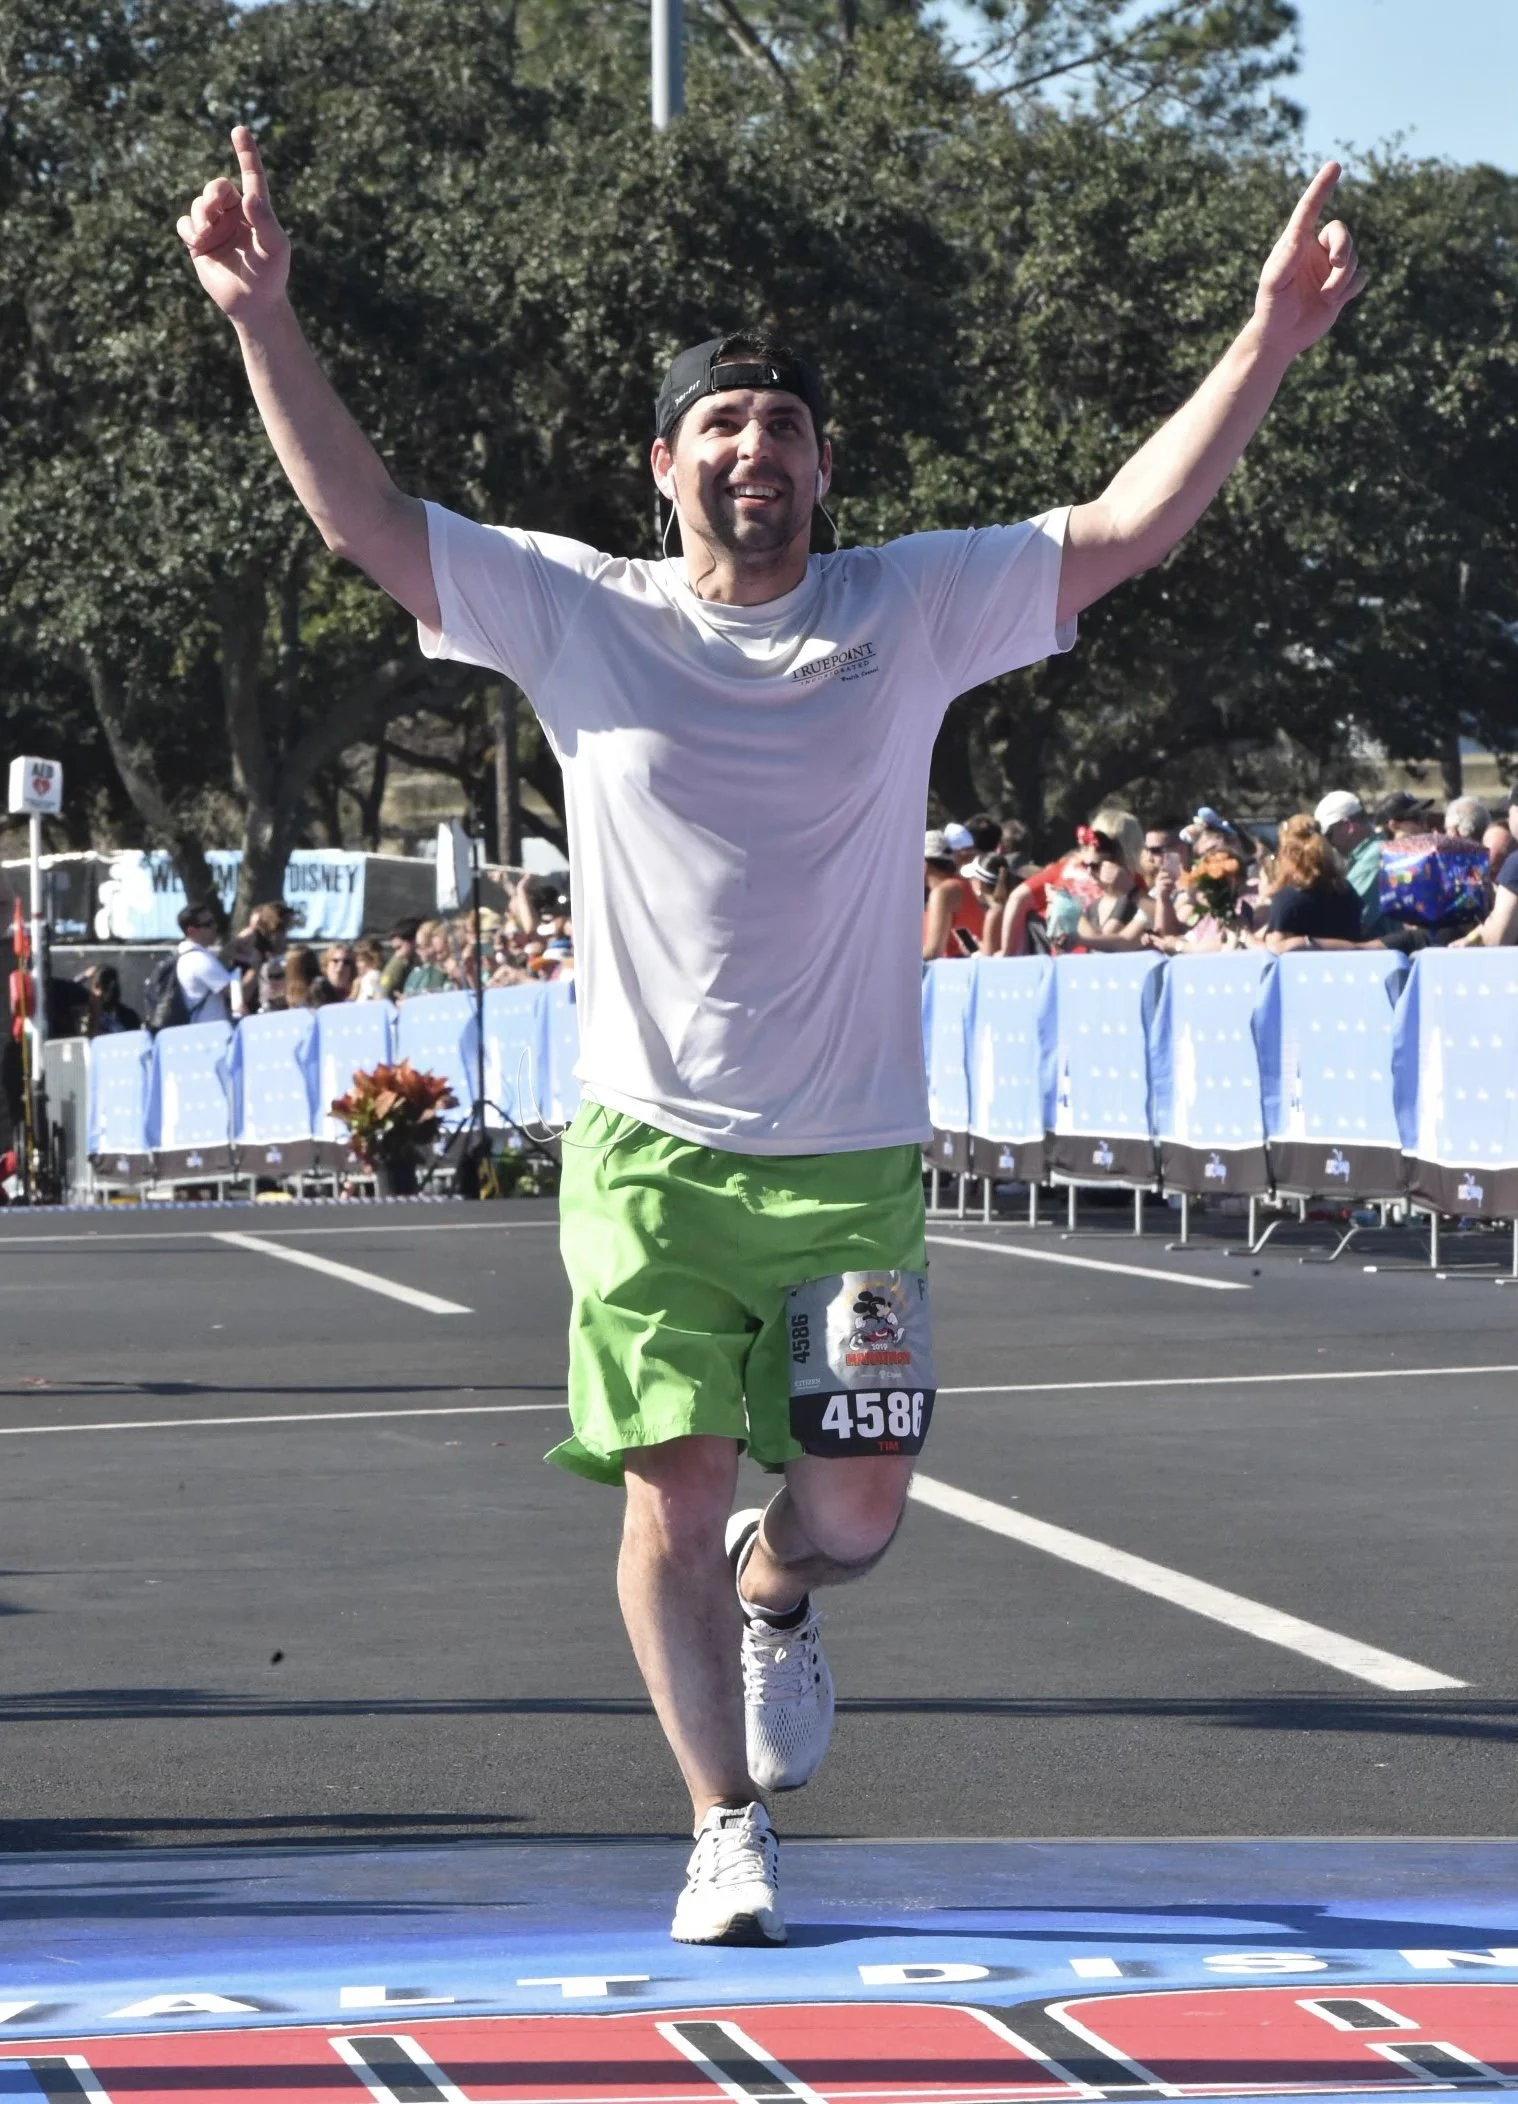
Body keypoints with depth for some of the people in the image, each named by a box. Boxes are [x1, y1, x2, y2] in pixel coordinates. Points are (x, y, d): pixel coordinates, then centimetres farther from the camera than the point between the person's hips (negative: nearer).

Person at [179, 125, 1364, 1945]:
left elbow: (1128, 523, -3)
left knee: (855, 1503, -3)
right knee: (674, 1493, -6)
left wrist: (1271, 340, -13)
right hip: (649, 1156, -1)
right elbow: (362, 518, -3)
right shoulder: (577, 614, 1)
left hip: (849, 1160, 1)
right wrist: (263, 320, -14)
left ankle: (775, 1589, 35)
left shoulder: (914, 610, 3)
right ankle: (728, 1829, 9)